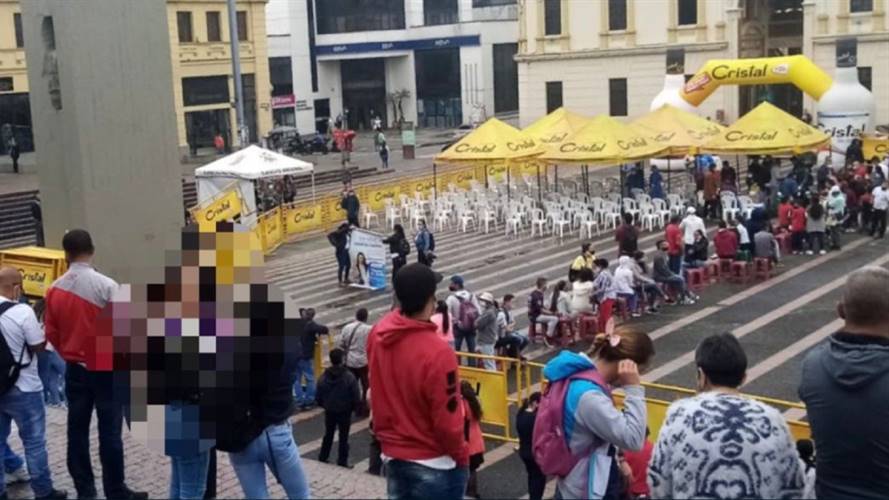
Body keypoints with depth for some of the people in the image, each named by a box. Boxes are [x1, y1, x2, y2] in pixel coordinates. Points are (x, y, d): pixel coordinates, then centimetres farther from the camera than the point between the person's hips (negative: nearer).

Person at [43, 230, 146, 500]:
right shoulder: (107, 286, -16)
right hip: (107, 370, -4)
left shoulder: (55, 289, -1)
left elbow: (51, 333, 7)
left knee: (77, 430, 12)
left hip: (75, 370, 4)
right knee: (110, 433, 2)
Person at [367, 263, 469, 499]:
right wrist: (461, 457, -5)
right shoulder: (437, 353, -28)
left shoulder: (378, 334, -7)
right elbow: (447, 421, -19)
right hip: (434, 465, -7)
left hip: (393, 456, 7)